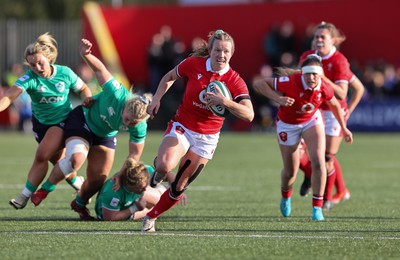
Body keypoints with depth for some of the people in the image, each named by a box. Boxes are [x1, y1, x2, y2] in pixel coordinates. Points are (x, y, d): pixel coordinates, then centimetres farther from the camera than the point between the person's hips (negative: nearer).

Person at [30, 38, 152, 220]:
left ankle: (80, 204, 35)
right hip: (83, 120, -4)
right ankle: (44, 190, -10)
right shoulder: (117, 95, -37)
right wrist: (85, 55, -45)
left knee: (98, 180, 0)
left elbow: (134, 155, -13)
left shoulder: (140, 128, -26)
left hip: (105, 135, 4)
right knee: (76, 158, -31)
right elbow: (100, 69, -29)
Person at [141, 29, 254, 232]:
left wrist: (225, 101, -38)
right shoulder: (193, 64, -9)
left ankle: (151, 217, 25)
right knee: (165, 166, -30)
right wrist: (157, 98, -2)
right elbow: (169, 77, 11)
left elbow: (249, 115, -25)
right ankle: (159, 169, 8)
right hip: (181, 128, -1)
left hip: (206, 138, 1)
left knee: (179, 187, 2)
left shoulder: (235, 81, -13)